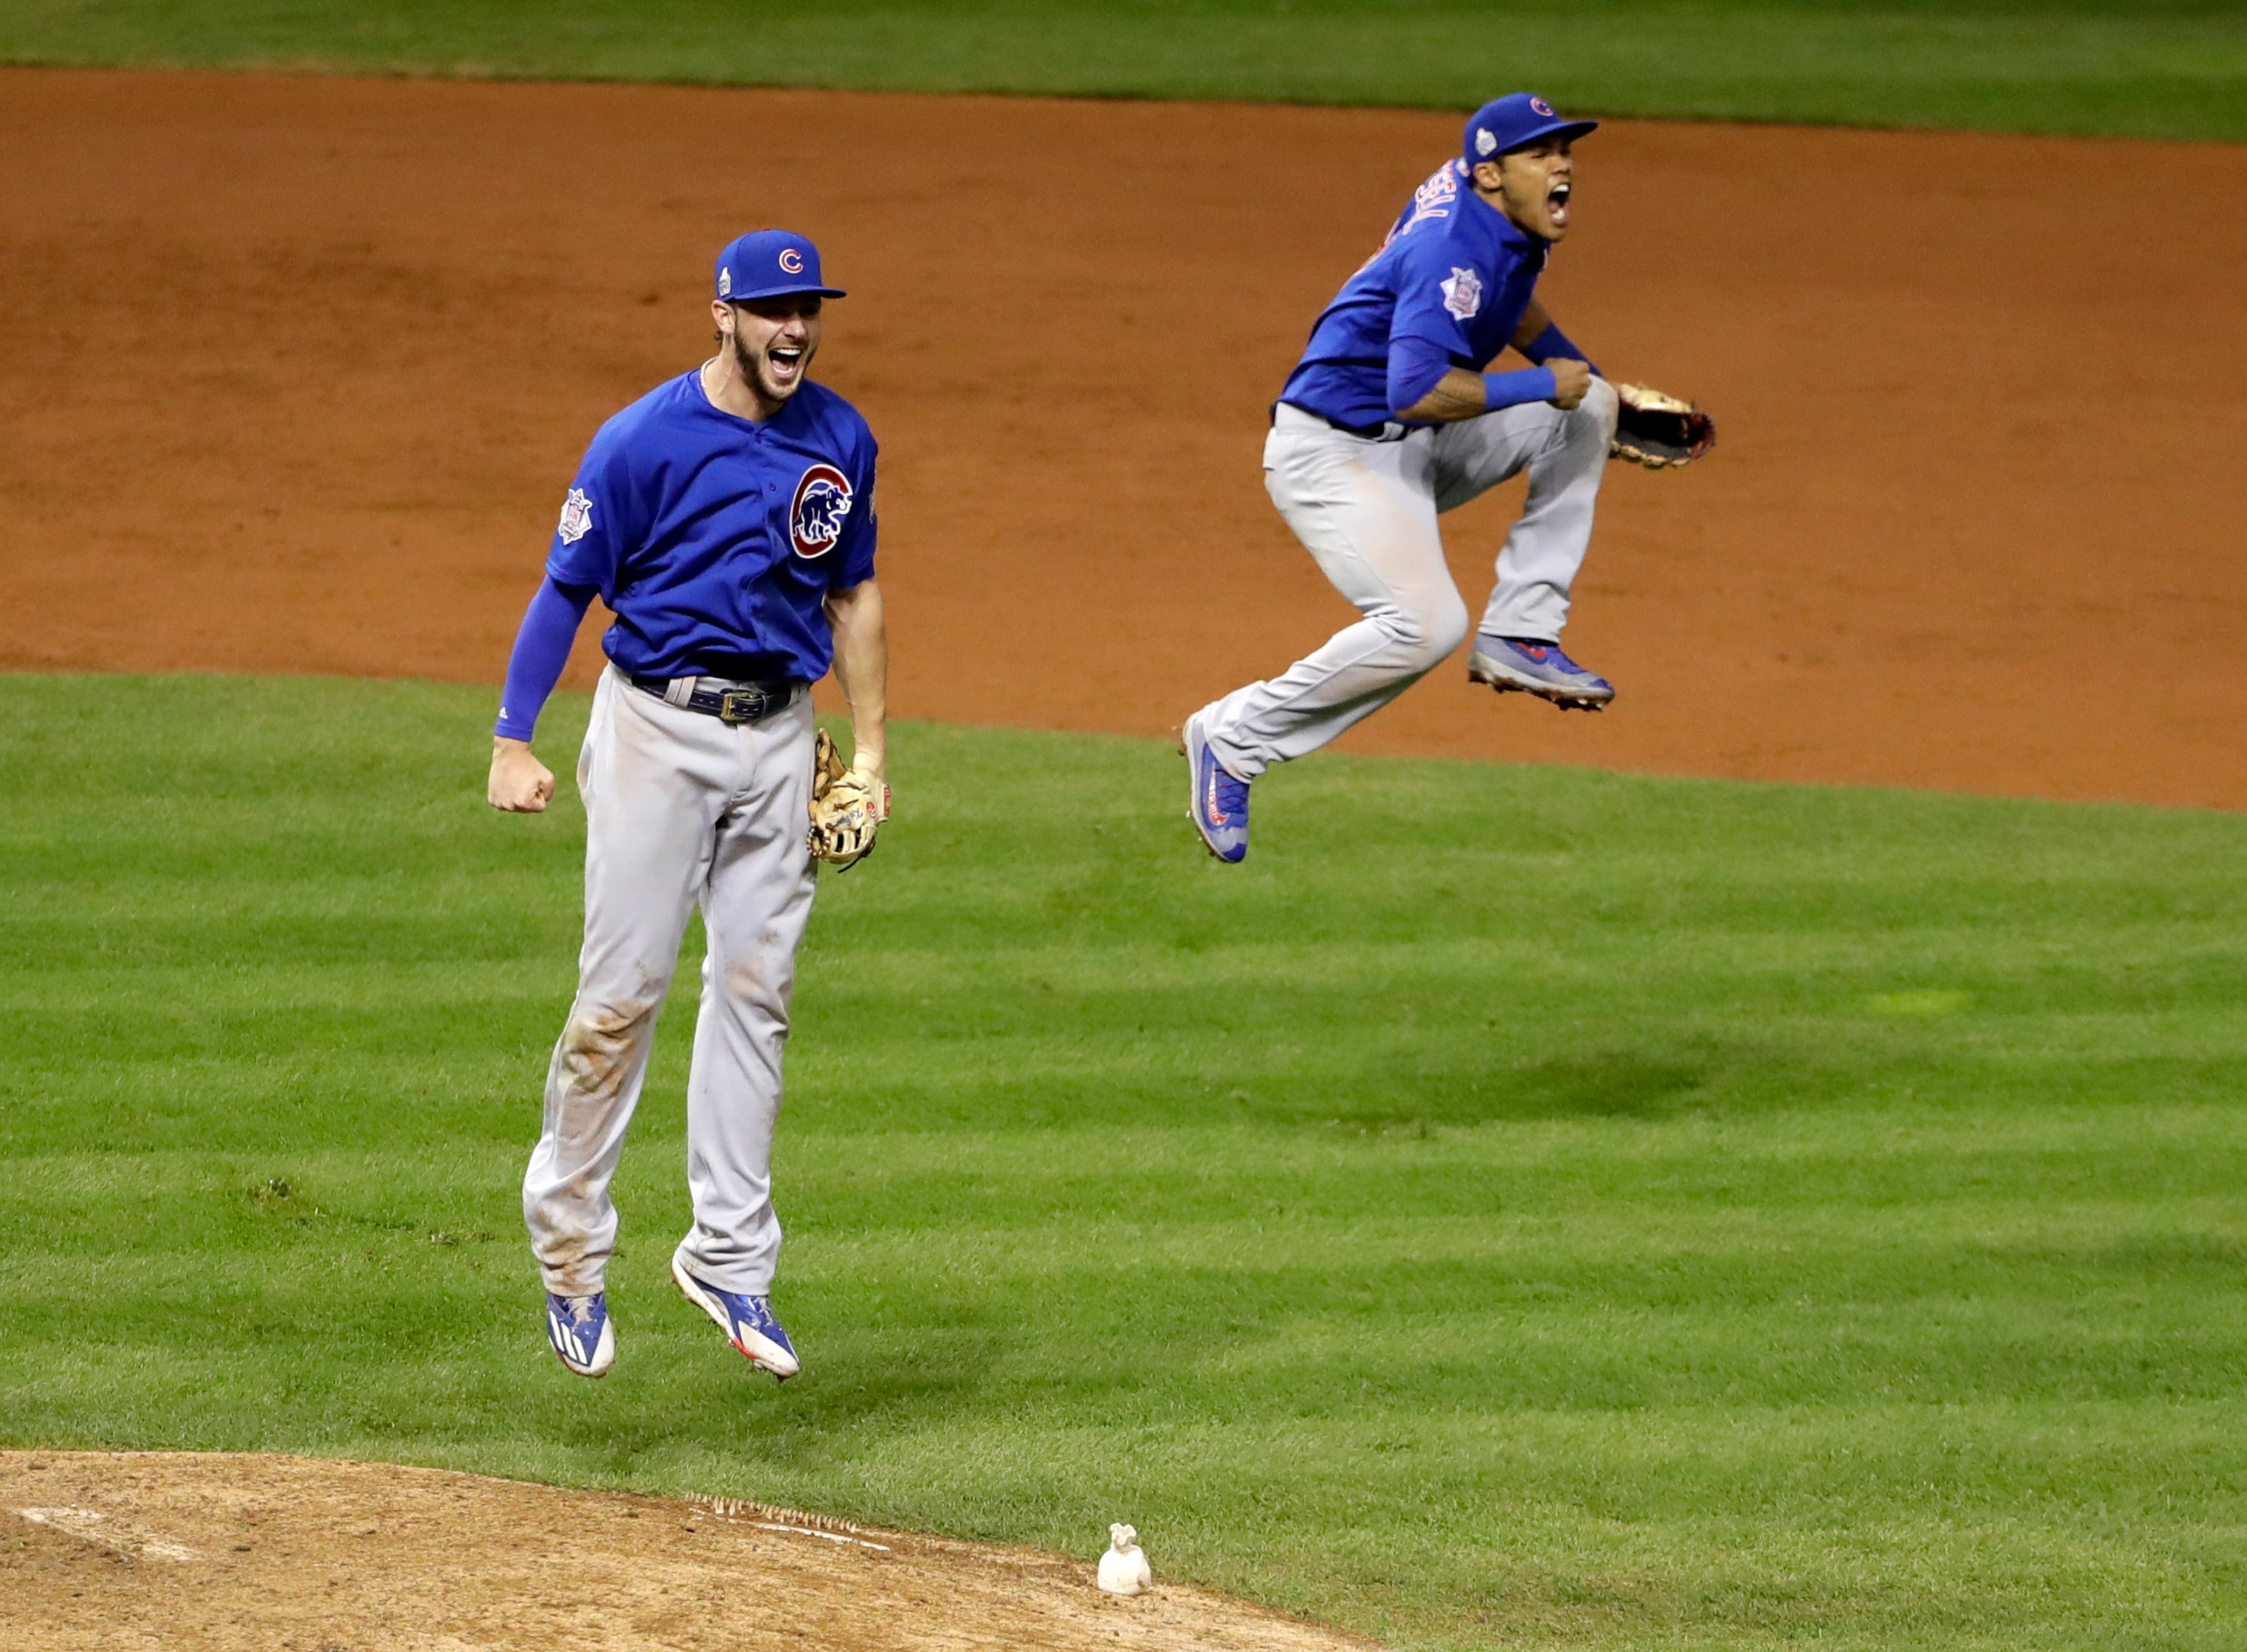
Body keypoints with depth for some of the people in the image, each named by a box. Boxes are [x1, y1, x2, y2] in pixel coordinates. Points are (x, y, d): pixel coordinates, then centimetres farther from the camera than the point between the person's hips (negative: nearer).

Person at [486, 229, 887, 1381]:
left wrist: (868, 746, 13)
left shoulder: (841, 440, 5)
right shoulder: (643, 442, -11)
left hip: (779, 735, 5)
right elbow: (564, 590, -8)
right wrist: (514, 742, -14)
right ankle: (569, 1243, 9)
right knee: (623, 990, -5)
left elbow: (853, 593, 16)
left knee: (755, 990, 5)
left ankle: (730, 1258, 11)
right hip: (659, 726, -5)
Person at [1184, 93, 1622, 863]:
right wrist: (1539, 385, -26)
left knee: (1589, 403, 2)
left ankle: (1519, 633, 0)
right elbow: (1417, 389, -36)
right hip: (1332, 450, -10)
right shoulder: (1454, 250, -24)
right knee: (1426, 625, -27)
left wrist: (1569, 364, 21)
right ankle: (1232, 738, -10)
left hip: (1414, 451, 10)